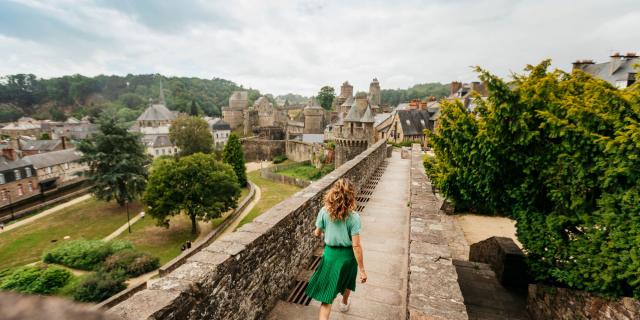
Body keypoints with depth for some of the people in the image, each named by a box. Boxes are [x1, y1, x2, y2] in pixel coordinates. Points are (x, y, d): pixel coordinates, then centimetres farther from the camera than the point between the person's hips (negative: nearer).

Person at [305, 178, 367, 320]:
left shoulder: (324, 212, -16)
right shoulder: (353, 217, -22)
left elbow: (317, 233, -2)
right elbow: (356, 245, -20)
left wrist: (317, 232, 23)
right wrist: (362, 269, -10)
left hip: (331, 253, 0)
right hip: (347, 255, 0)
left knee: (327, 291, 10)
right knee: (346, 281, 31)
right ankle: (344, 303, 59)